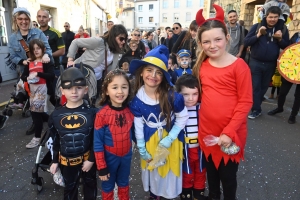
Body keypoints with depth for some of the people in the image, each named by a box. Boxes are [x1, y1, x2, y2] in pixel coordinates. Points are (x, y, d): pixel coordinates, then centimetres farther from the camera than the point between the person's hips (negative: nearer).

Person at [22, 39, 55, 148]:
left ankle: (37, 137, 3)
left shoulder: (47, 61, -4)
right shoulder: (30, 62, 13)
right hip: (32, 89, 7)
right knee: (38, 112, 9)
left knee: (36, 111, -9)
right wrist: (27, 78, -9)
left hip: (43, 89, -6)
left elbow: (51, 75, -17)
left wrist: (37, 74, -24)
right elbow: (23, 76, 14)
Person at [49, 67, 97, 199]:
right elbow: (55, 140, 2)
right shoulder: (56, 115, -9)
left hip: (87, 158, -1)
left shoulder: (91, 113, -17)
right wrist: (55, 161, 6)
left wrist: (91, 159, -12)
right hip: (66, 160, 2)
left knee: (90, 185, 22)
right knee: (69, 188, 24)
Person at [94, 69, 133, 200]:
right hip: (109, 157, -3)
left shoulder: (130, 111, -12)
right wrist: (101, 167, -13)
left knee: (124, 184, 27)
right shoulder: (102, 114, -23)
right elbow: (97, 142, -17)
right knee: (108, 186, 21)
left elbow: (132, 133, 2)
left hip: (126, 156, 3)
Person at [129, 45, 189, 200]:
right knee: (153, 170, 21)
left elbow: (183, 117, -10)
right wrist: (141, 149, -1)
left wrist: (170, 138, -16)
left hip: (171, 140, -1)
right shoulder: (136, 100, -16)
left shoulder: (173, 96, -23)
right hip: (149, 141, 1)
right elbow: (138, 126, -6)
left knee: (169, 170, 18)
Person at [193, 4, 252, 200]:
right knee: (211, 170, 23)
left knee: (228, 175, 13)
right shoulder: (202, 65, 2)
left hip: (230, 133, -5)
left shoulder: (239, 66, -13)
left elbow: (245, 102, -13)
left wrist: (229, 132, -17)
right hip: (207, 130, 5)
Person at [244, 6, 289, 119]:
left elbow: (287, 47, 5)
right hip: (255, 62, -3)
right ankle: (256, 110, 9)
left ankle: (254, 105, 30)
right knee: (255, 86, 0)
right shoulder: (257, 26, -4)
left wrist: (280, 39, -14)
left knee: (264, 87, 13)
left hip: (270, 64, 3)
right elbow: (246, 42, -8)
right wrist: (258, 35, -23)